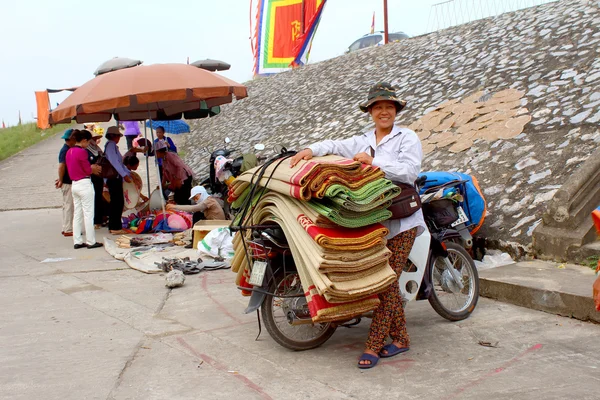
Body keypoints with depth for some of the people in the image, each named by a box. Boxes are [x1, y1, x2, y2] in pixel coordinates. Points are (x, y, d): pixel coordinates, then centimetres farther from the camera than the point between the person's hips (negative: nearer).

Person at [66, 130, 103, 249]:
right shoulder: (82, 152, -16)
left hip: (74, 184, 8)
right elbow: (87, 170, -13)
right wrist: (93, 168, 8)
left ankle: (77, 241, 14)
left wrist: (91, 168, 10)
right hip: (84, 184, -8)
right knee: (88, 214, -1)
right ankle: (91, 242, 3)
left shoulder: (69, 152, 10)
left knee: (77, 214, 11)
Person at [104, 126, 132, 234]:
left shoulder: (113, 146, 19)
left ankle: (113, 226, 18)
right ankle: (116, 227, -8)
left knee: (115, 203, 12)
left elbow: (120, 162, 22)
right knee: (118, 202, -9)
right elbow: (114, 162, -21)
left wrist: (129, 173, 18)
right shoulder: (110, 145, -12)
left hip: (116, 178, 10)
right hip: (114, 178, -10)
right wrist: (124, 175, -22)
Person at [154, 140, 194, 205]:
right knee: (177, 198, 9)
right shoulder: (164, 160, 13)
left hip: (185, 177, -10)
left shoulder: (170, 156, -16)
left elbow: (180, 166, -24)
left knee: (184, 199, -14)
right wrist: (163, 184, 15)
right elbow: (165, 174, 20)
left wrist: (178, 180, -25)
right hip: (178, 180, 10)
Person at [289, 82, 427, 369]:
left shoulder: (407, 138, 2)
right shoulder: (363, 141, 20)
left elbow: (410, 172, -12)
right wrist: (311, 150, -11)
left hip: (401, 219, -5)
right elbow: (336, 146, 7)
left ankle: (373, 346, -6)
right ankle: (400, 338, 18)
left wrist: (373, 162, -16)